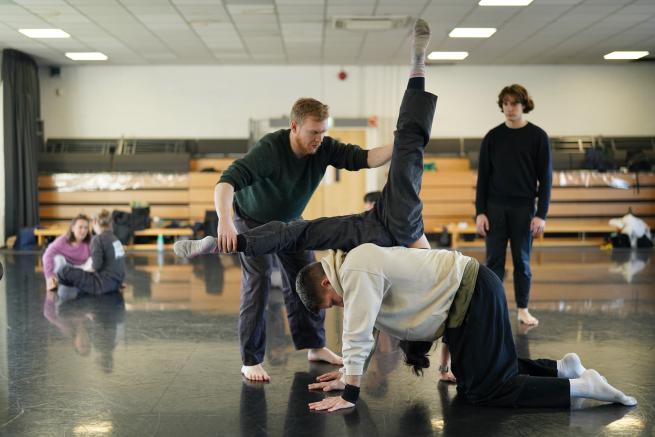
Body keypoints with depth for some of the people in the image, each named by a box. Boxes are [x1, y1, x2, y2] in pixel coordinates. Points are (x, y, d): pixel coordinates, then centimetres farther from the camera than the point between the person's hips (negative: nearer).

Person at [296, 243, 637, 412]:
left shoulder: (356, 271, -19)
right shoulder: (356, 269, 12)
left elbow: (358, 334, -22)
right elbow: (362, 331, 21)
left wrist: (349, 395, -16)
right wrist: (347, 377, 21)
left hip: (474, 295, -11)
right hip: (466, 297, 11)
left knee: (483, 390, -9)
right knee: (469, 379, 19)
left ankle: (582, 386, -5)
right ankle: (560, 367, 23)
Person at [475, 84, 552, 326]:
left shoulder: (537, 136, 0)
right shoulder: (492, 137, 4)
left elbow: (545, 177, -1)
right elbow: (483, 177, 5)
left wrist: (541, 214, -7)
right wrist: (480, 212, -2)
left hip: (523, 208, -1)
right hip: (495, 208, 1)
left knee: (522, 261, 6)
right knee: (494, 261, 3)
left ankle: (523, 309, 16)